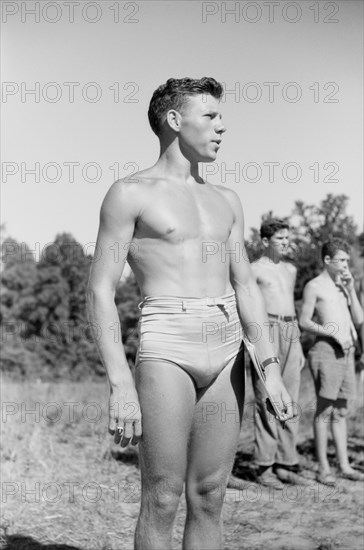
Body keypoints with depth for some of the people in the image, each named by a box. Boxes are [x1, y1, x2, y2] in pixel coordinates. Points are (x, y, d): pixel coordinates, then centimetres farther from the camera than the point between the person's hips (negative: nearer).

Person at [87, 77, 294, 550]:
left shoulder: (226, 201, 17)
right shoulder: (130, 194, 0)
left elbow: (245, 288, 16)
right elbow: (100, 292, -6)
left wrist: (271, 366, 5)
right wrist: (121, 384, -15)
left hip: (227, 351, 6)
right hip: (166, 348, -5)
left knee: (209, 497, 7)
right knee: (162, 499, -3)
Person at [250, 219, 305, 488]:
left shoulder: (291, 269, 20)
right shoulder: (254, 269, 0)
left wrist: (299, 346, 19)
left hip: (291, 333, 6)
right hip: (266, 331, -6)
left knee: (291, 401, 4)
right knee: (267, 401, -7)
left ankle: (286, 462, 10)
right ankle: (265, 467, -2)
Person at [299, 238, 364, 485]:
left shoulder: (344, 285, 18)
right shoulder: (314, 286, -2)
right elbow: (305, 321, -6)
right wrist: (334, 333, -16)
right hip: (326, 349, -7)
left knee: (341, 411, 9)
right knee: (325, 409, -4)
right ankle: (323, 468, 0)